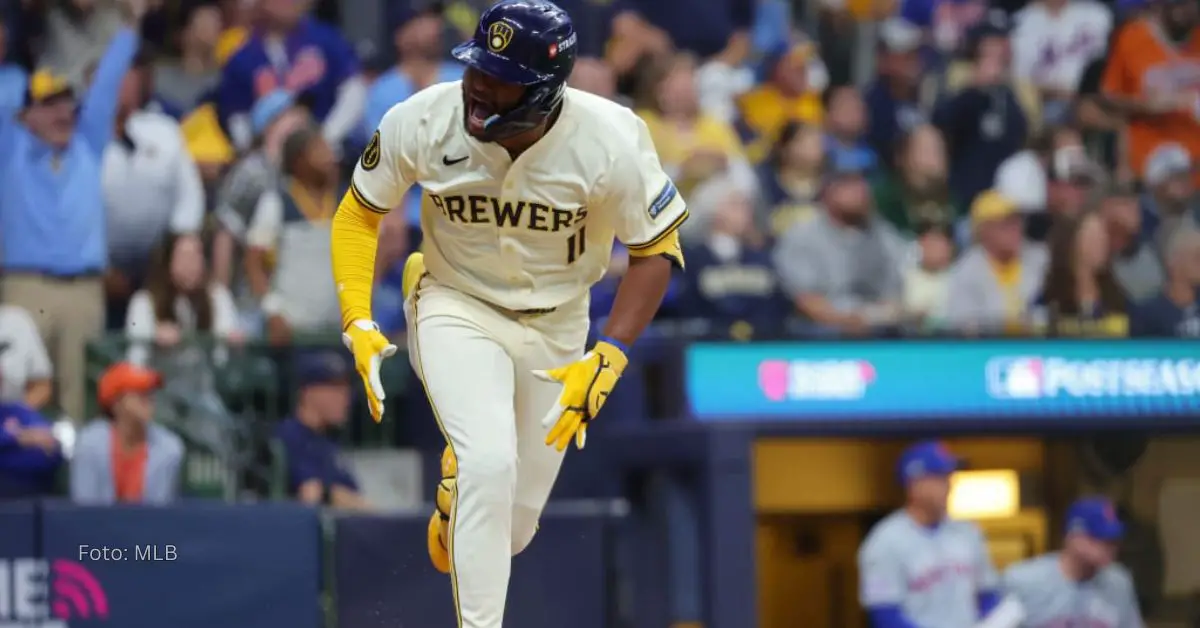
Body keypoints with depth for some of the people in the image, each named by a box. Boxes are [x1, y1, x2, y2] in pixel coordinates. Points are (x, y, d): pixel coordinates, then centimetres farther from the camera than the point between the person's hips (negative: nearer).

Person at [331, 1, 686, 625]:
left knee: (512, 526, 9)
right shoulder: (421, 122, -23)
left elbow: (656, 250, -13)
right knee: (489, 462, -28)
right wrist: (358, 323, -15)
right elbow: (359, 212, -5)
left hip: (556, 329, 1)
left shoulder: (611, 140, -26)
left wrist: (608, 358, -22)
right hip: (457, 312, -1)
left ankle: (452, 522, 46)